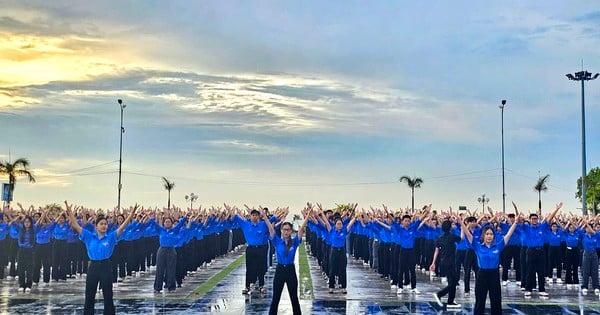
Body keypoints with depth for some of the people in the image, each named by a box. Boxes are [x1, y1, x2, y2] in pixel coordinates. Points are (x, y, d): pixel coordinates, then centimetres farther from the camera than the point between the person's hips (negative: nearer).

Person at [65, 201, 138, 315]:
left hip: (106, 267, -1)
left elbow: (122, 227, -11)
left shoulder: (111, 237, -1)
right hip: (93, 267, 1)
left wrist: (131, 214, -24)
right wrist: (69, 212, -12)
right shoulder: (89, 236, 2)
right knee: (89, 297, 9)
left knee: (108, 297, 6)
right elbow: (76, 226, -3)